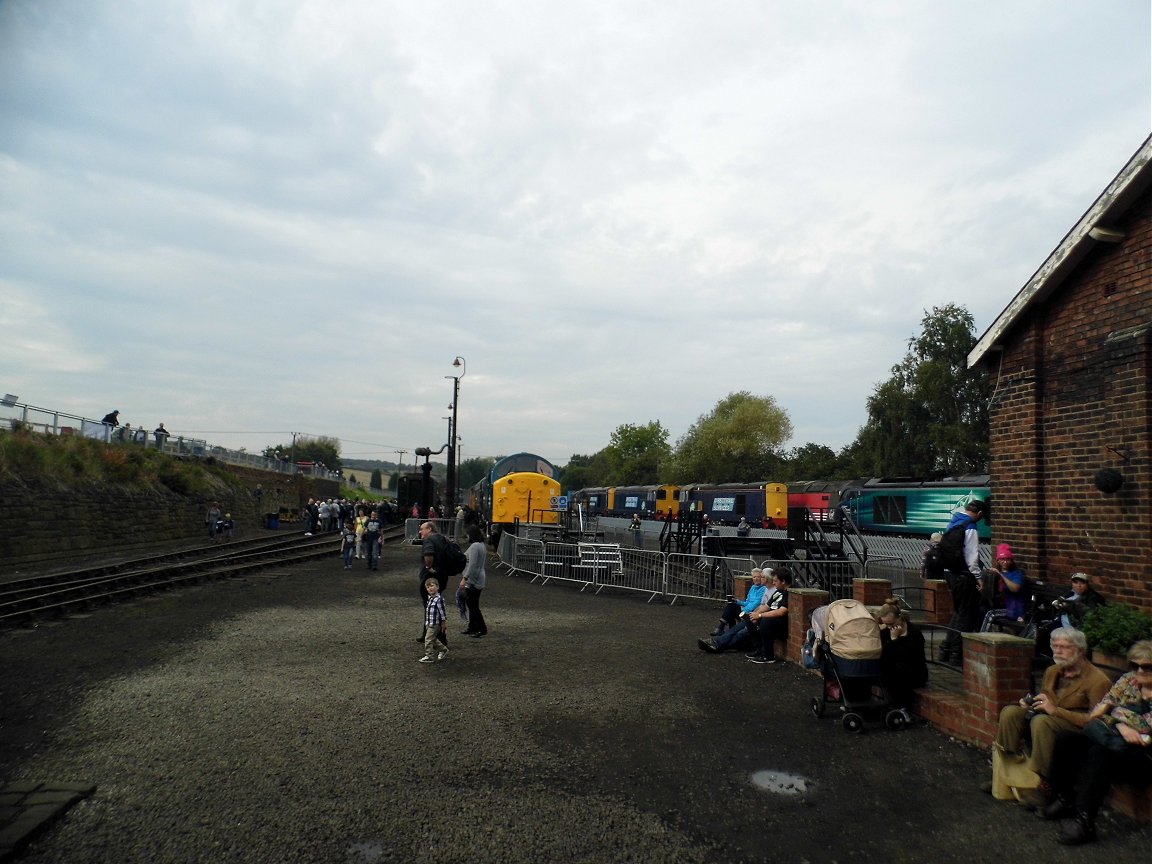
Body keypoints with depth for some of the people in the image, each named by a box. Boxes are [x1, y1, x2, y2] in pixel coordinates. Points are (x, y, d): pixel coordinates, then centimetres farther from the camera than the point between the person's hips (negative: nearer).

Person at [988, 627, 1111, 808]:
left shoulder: (1097, 680, -9)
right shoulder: (1052, 671, 13)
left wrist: (1056, 710, -23)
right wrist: (1030, 703, 2)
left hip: (1077, 728, -7)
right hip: (1049, 720, 7)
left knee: (1041, 721, -36)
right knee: (1009, 712, -19)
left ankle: (1041, 783, -28)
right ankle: (1010, 773, -18)